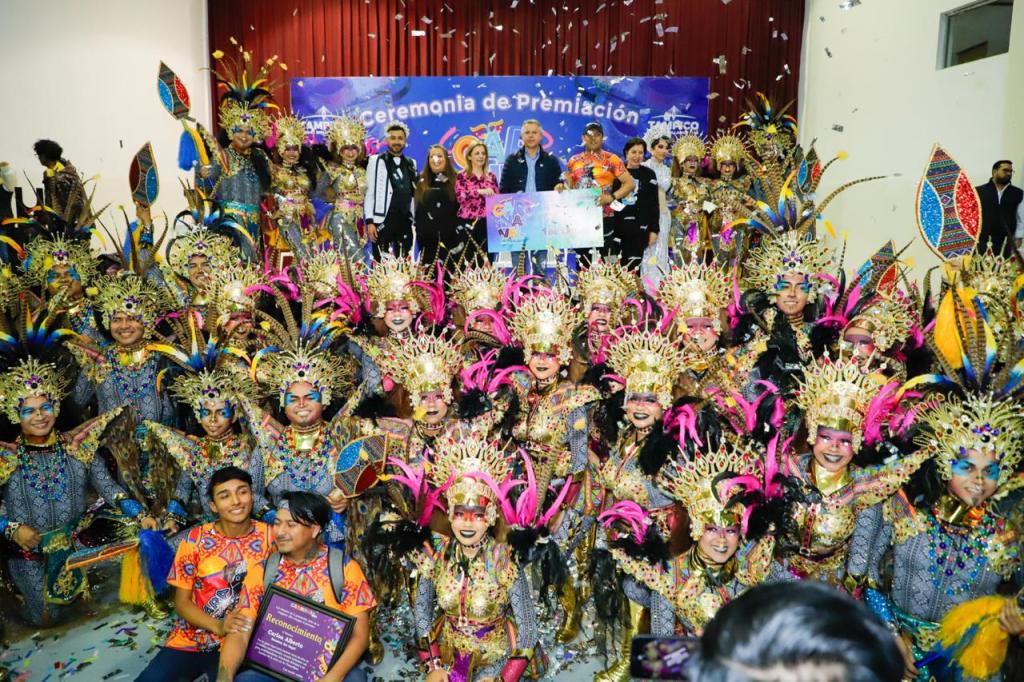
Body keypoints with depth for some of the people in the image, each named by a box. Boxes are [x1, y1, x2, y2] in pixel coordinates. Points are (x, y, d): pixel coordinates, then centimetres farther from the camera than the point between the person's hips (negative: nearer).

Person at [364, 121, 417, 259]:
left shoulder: (411, 164, 15)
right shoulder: (376, 161, 3)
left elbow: (413, 194, 15)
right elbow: (369, 193, -1)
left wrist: (415, 220, 10)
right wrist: (369, 221, -10)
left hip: (405, 222, 4)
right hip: (383, 222, -4)